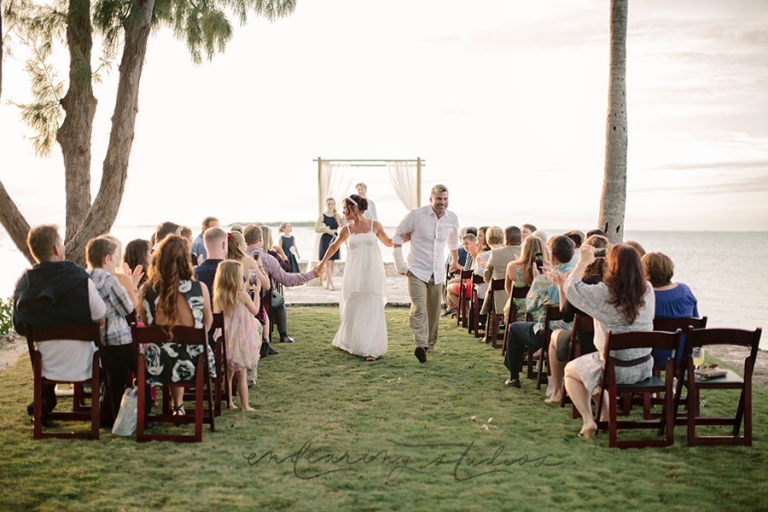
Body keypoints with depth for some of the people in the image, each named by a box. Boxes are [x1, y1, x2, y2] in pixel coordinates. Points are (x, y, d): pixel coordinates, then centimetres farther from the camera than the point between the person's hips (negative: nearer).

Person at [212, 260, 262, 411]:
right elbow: (255, 311, -1)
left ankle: (229, 402, 24)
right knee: (242, 374, 1)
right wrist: (257, 292, 11)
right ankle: (245, 406, 6)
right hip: (241, 339, -5)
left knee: (228, 373, 16)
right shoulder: (242, 295, -16)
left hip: (225, 340, 5)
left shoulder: (219, 296, -2)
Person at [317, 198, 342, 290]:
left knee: (331, 263, 9)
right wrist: (326, 230, -18)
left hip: (334, 240, 4)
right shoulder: (322, 216, -2)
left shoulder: (337, 215, 9)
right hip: (325, 240, -4)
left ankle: (327, 284, 19)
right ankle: (331, 284, -15)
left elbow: (340, 224, -5)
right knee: (327, 263, -9)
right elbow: (316, 229, -6)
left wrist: (336, 214, -8)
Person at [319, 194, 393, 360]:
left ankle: (371, 349, -1)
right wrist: (322, 263, 26)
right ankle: (350, 342, 30)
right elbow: (334, 246, 20)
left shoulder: (375, 225, -1)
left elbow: (388, 242, 13)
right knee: (352, 310, 9)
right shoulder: (347, 230, 4)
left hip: (372, 274, -2)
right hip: (354, 275, 2)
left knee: (371, 311, -6)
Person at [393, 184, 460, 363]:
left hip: (437, 273, 4)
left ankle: (430, 344, 26)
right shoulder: (416, 215, -11)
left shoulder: (452, 219, 1)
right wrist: (399, 263, -3)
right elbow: (398, 235, 1)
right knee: (419, 308, -19)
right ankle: (420, 345, -30)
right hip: (417, 271, -4)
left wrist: (455, 261, 34)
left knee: (434, 311, 10)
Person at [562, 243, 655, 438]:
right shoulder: (647, 290, -8)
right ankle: (606, 416, 35)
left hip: (617, 370, -6)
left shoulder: (604, 293, -23)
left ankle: (588, 420, 11)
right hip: (645, 366, 6)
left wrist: (582, 263, 2)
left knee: (570, 370, 22)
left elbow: (570, 288, -12)